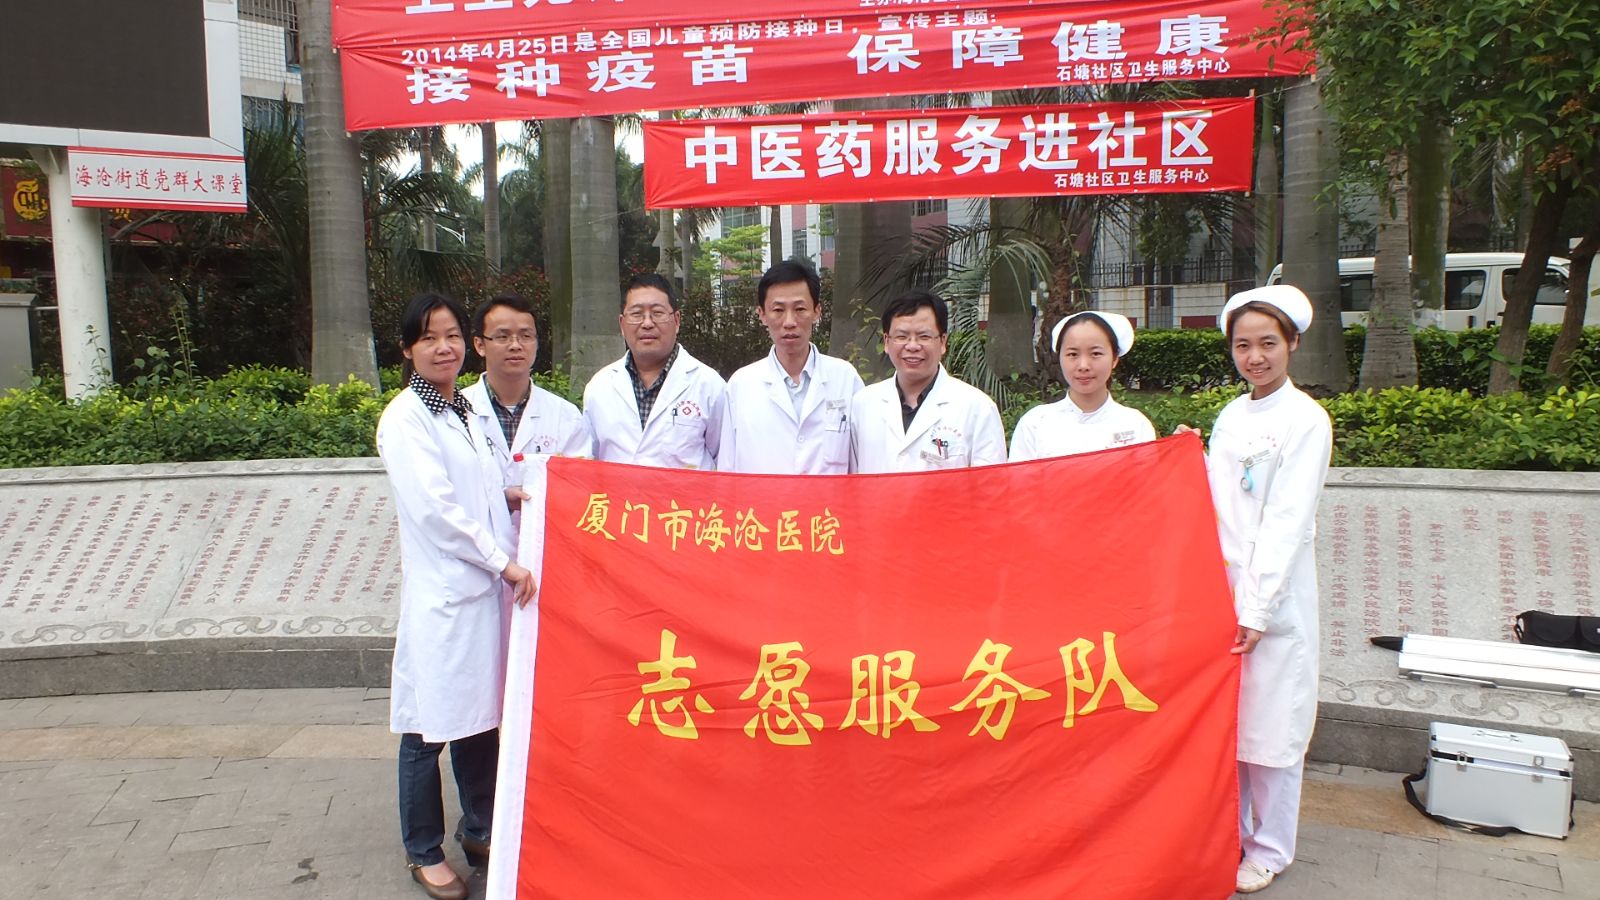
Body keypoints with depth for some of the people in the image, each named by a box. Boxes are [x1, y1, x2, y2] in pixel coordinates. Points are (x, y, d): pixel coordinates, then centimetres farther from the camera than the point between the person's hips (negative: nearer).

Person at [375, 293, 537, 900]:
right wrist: (504, 562, -13)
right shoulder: (404, 418, -9)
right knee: (430, 729, 4)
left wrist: (507, 566, 8)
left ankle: (478, 831, 31)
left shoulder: (463, 412, 15)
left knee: (483, 717, 15)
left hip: (483, 587, 7)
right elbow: (434, 508, -16)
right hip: (438, 593, -7)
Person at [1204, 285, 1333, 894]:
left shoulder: (1305, 420, -9)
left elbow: (1286, 523, -15)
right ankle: (1229, 832, 30)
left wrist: (1255, 610, -17)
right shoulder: (1229, 417, 10)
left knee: (1269, 724, 5)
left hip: (1274, 598, -6)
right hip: (1219, 589, 6)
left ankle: (1269, 849, 22)